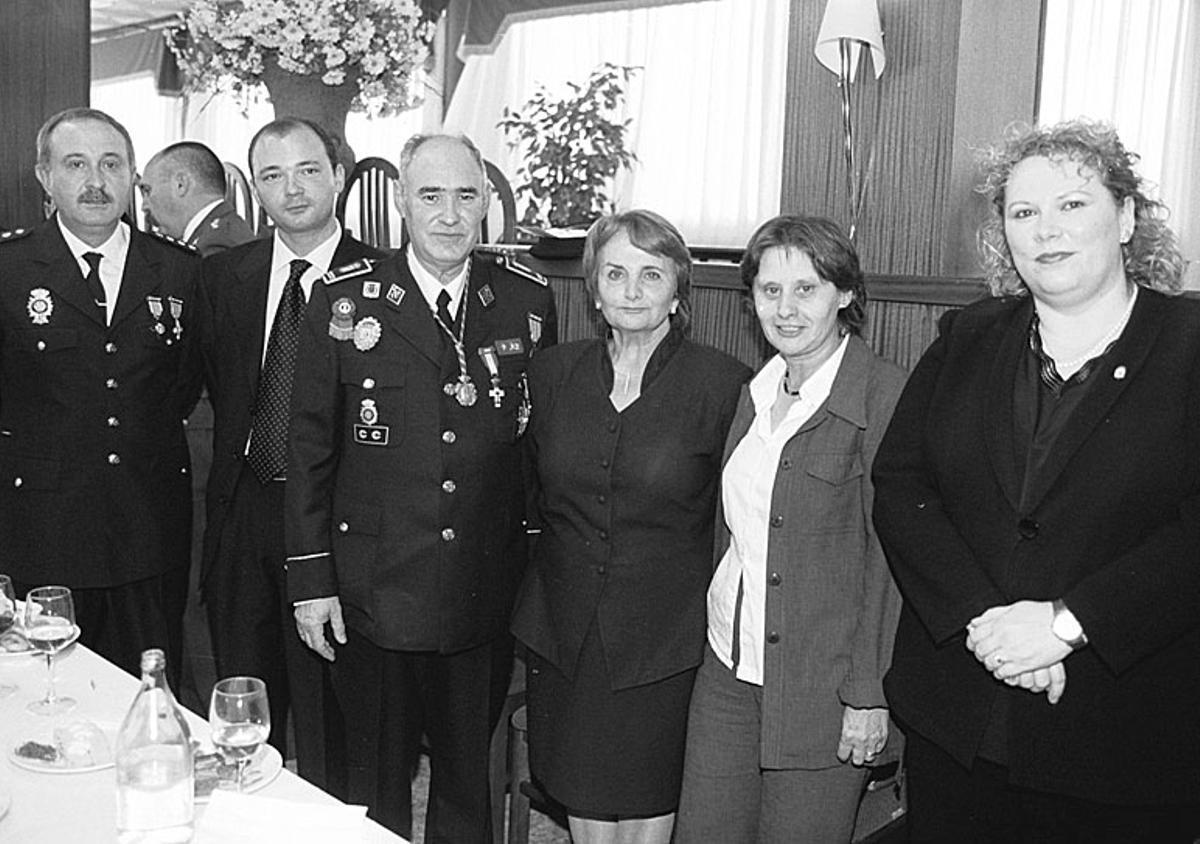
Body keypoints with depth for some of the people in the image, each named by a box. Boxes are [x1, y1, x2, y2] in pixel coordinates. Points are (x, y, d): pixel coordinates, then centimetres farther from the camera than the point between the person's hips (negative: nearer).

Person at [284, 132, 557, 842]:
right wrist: (311, 580, -4)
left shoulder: (528, 300, 1)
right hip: (374, 593, -1)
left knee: (468, 780, 17)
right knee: (378, 784, 14)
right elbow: (310, 451, -1)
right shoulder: (343, 303, -4)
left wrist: (539, 569, 4)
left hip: (486, 597, 1)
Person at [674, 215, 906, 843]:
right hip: (728, 672, 6)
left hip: (823, 685, -6)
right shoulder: (756, 390, 9)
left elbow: (890, 555, -13)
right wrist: (717, 628, 13)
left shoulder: (886, 396, -12)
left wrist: (869, 694, -13)